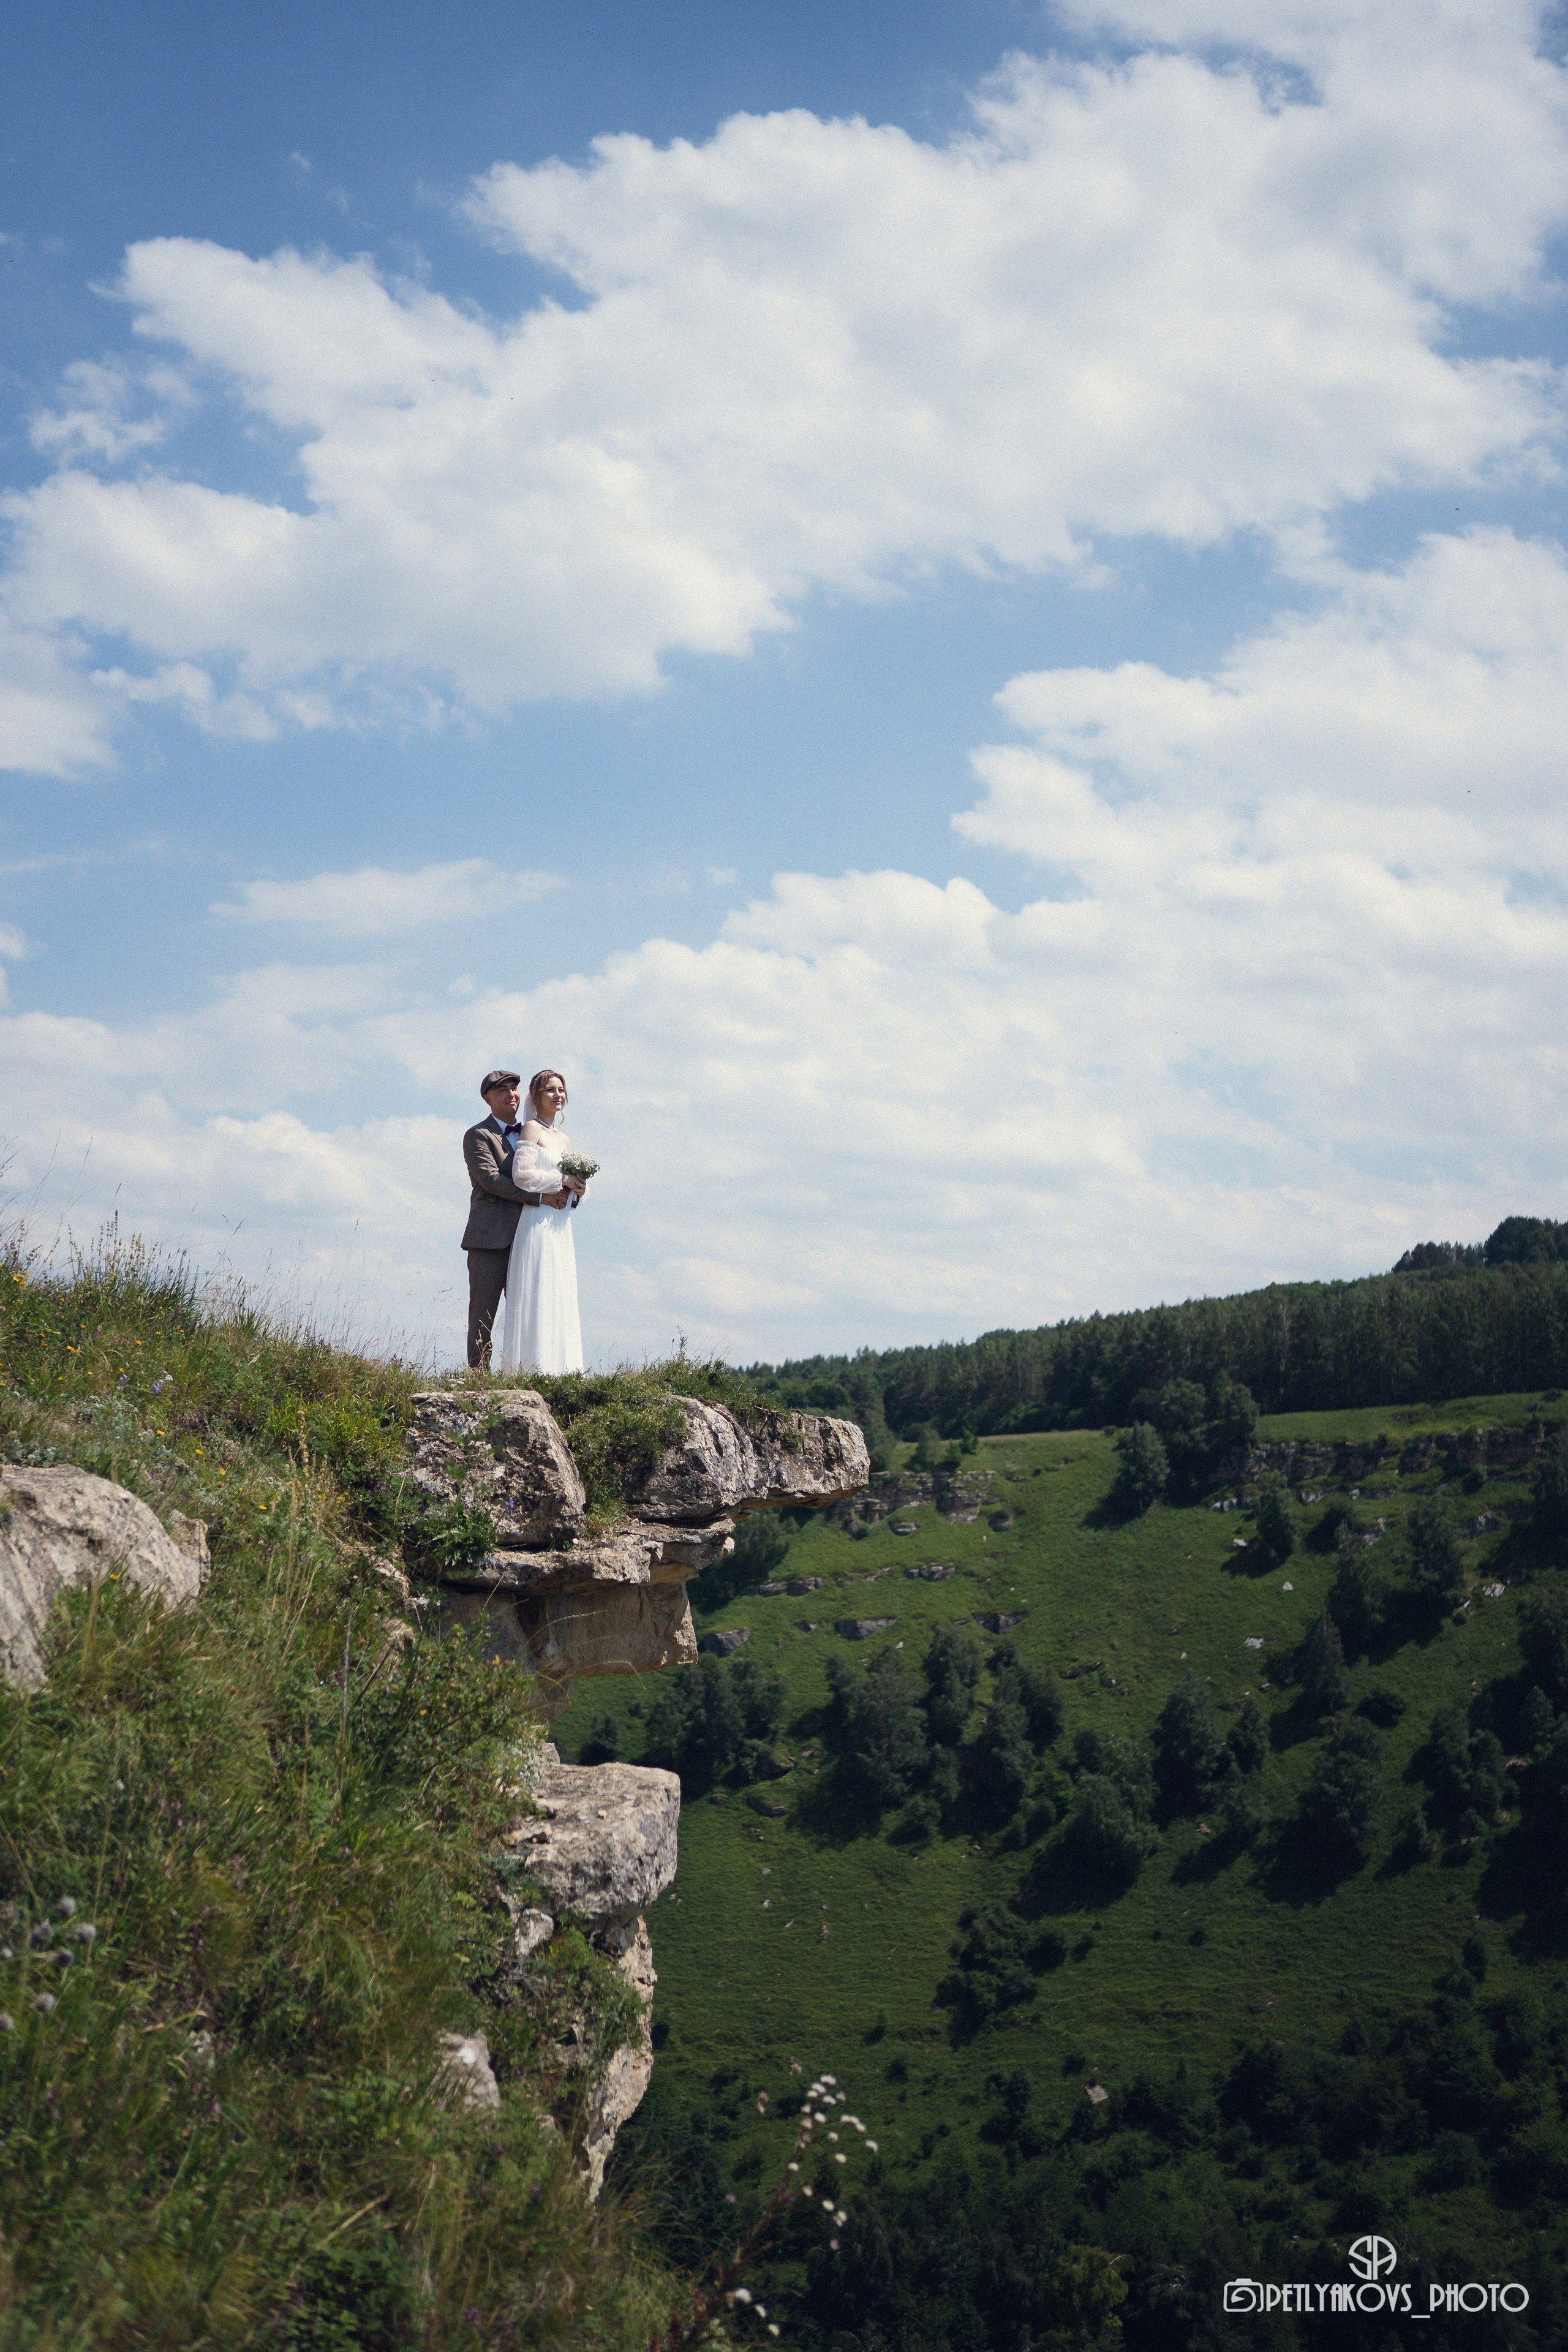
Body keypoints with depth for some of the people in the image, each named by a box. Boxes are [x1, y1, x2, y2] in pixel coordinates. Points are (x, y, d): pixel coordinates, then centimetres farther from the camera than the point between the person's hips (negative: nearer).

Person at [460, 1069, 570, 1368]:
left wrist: (567, 1188, -5)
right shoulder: (478, 1136, 0)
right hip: (490, 1239, -6)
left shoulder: (529, 1133, 21)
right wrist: (540, 1197, -18)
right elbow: (490, 1179, -13)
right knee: (482, 1318, -5)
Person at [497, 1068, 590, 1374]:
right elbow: (521, 1174, -14)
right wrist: (562, 1180, -11)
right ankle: (531, 1368, -13)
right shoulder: (531, 1129, -3)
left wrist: (577, 1189, 3)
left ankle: (559, 1368, 3)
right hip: (538, 1224, -8)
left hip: (560, 1226, 8)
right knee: (537, 1295, -11)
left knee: (560, 1299, 4)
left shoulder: (564, 1139, 20)